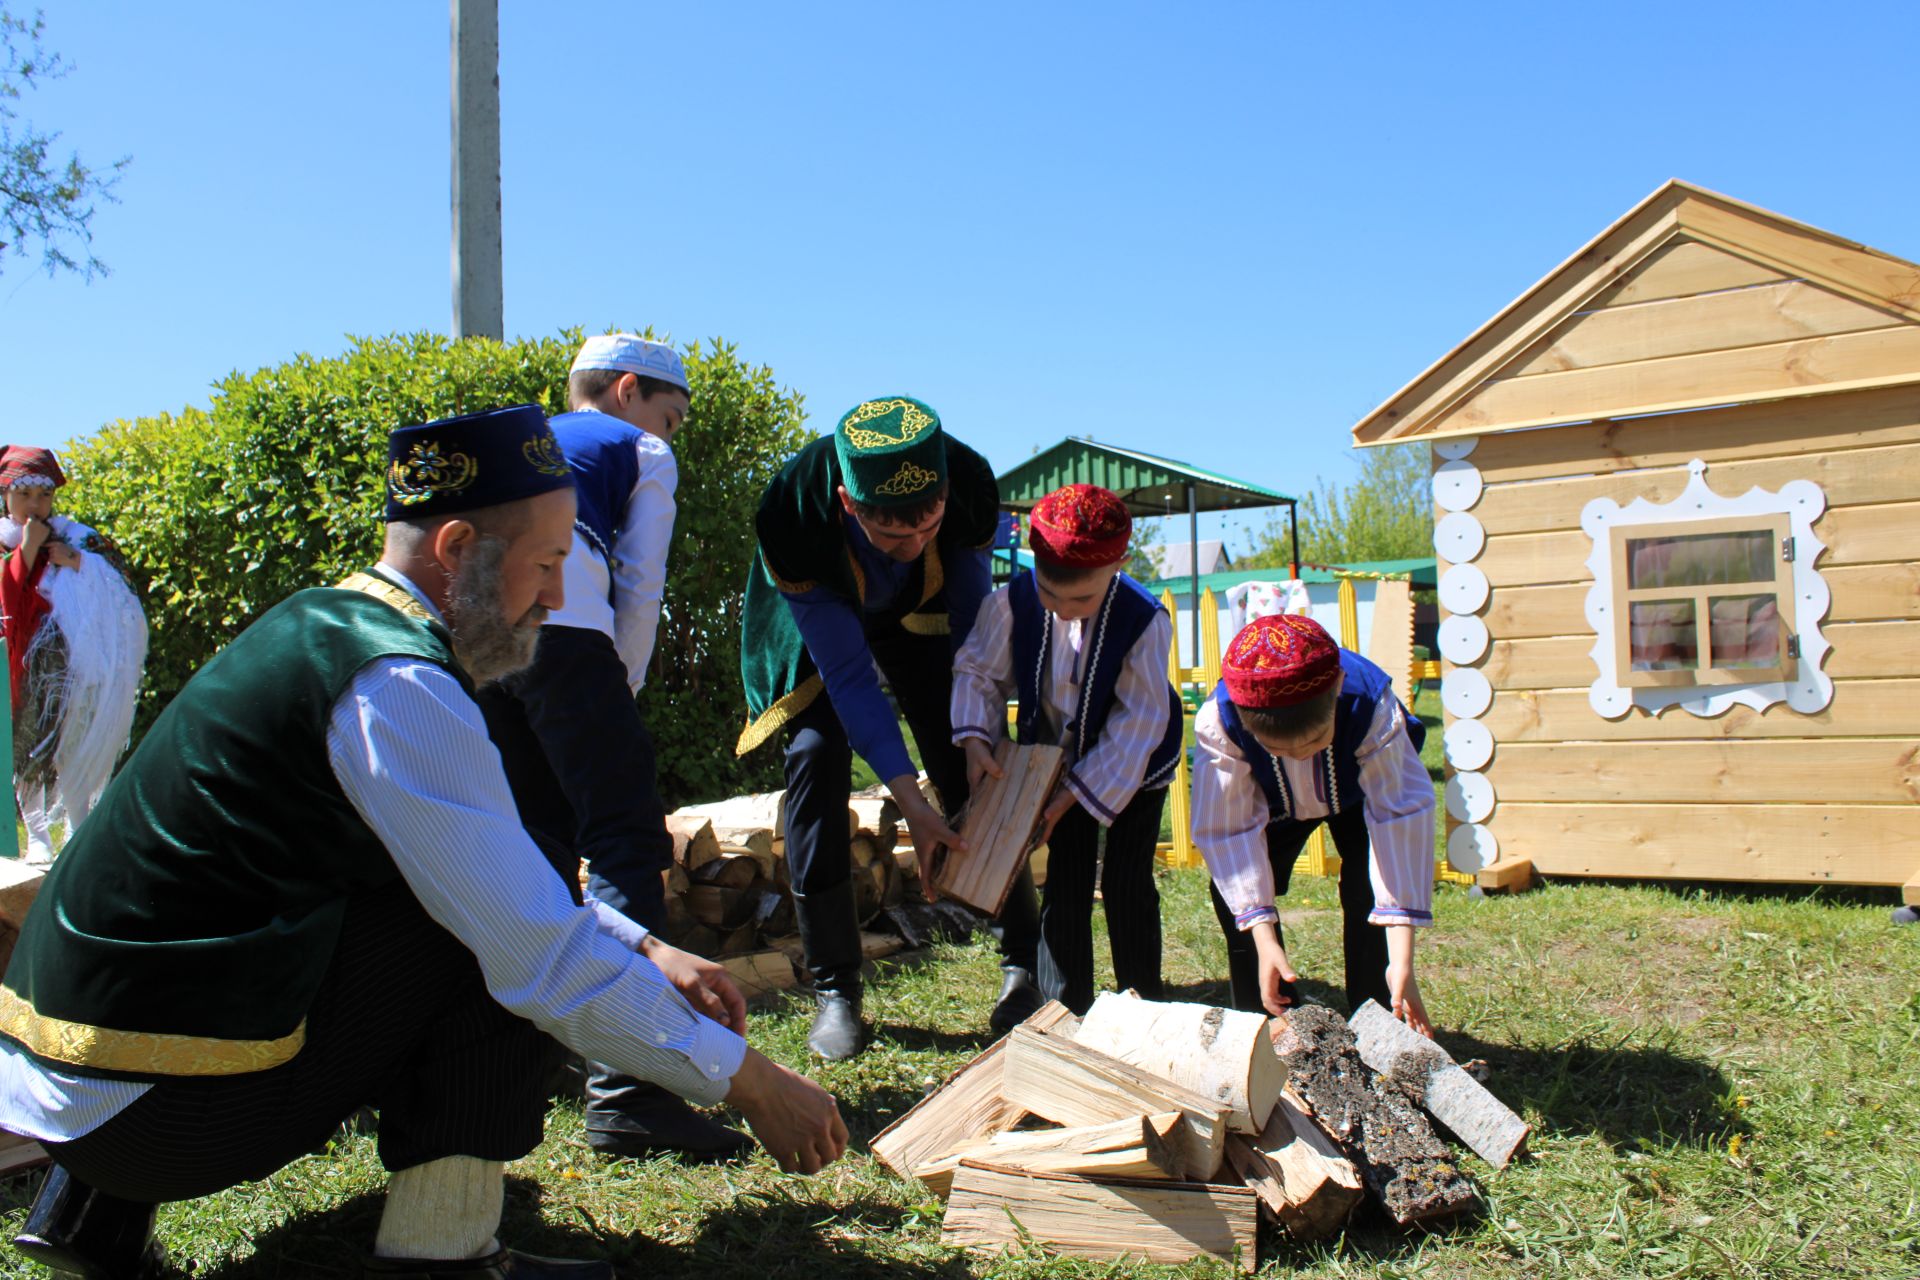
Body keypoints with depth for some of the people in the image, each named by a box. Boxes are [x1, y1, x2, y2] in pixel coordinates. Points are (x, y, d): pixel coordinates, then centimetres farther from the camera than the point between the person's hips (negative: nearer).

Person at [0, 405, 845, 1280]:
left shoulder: (327, 626, 9)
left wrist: (646, 950, 10)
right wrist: (747, 1082, -13)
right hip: (147, 1101, -9)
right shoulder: (395, 687, -20)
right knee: (503, 950, -12)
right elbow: (541, 955, -21)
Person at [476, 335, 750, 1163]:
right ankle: (625, 1094, -20)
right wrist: (622, 689, 18)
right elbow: (638, 590, 10)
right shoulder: (642, 452, 20)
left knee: (539, 846, 19)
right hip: (559, 630, -6)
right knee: (625, 843, -9)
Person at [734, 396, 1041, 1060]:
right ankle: (834, 989, -6)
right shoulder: (792, 516, -40)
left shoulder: (971, 487, -35)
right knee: (816, 754, -18)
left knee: (968, 767, -7)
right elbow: (847, 673, -34)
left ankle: (1021, 964, 6)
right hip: (815, 615, -1)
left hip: (921, 613, 2)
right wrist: (909, 800, -38)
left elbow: (972, 622, -19)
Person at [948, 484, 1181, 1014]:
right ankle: (1067, 1010, 12)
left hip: (1135, 765, -2)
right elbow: (978, 670, -8)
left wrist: (1072, 797, -28)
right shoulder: (1014, 601, -23)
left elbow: (1136, 724, -25)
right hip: (1057, 758, 3)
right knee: (1065, 885, 2)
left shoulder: (1143, 619, -30)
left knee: (1127, 884, -3)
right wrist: (975, 741, -24)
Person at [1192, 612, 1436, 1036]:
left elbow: (1402, 816, -39)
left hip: (1357, 792, -1)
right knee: (1233, 894, -13)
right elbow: (1228, 830, -31)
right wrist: (1264, 940, -35)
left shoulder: (1371, 703, -43)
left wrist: (1401, 960, -42)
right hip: (1275, 801, 1)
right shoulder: (1217, 721, -40)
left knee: (1367, 891, -21)